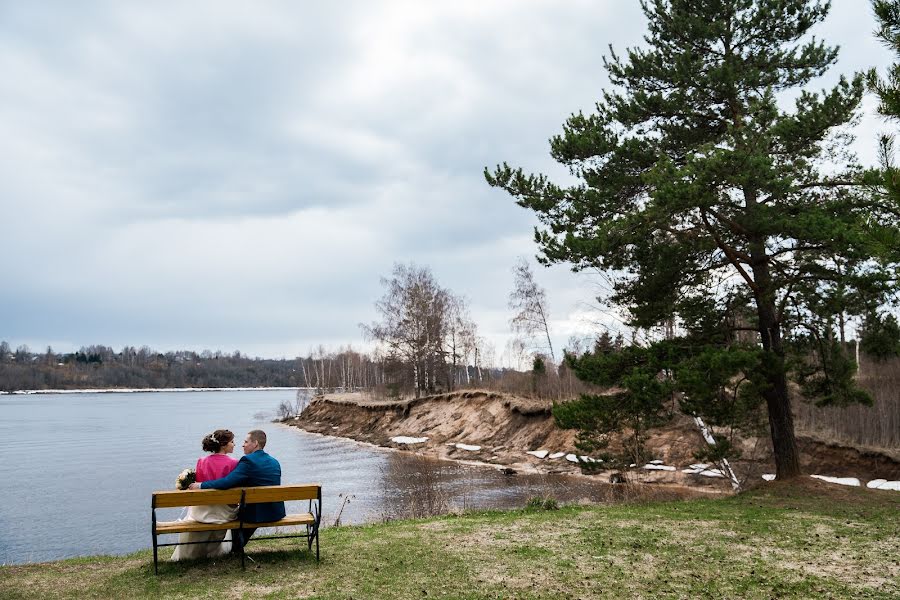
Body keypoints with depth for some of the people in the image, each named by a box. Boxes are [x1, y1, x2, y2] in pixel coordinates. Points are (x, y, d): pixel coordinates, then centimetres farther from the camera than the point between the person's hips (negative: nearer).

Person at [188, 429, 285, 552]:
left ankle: (236, 548, 38)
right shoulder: (275, 462, 7)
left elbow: (226, 483, -23)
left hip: (258, 513, -6)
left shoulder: (248, 461, -16)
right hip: (276, 513, 6)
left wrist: (201, 485, -12)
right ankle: (239, 546, 47)